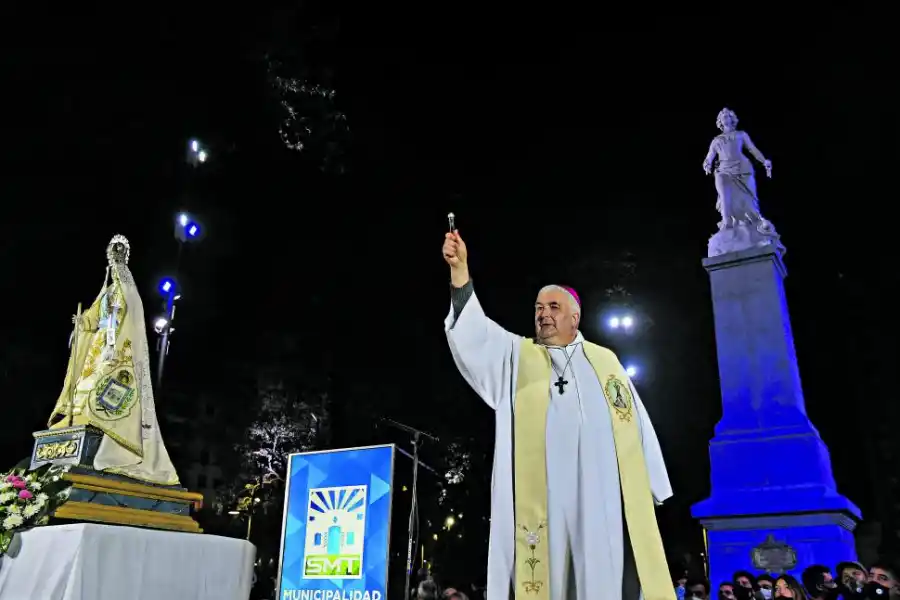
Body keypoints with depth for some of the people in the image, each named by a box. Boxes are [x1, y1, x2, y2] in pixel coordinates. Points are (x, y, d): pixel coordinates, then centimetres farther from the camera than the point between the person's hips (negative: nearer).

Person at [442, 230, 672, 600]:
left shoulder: (605, 360, 19)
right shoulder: (517, 355, 15)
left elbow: (638, 425, 16)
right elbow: (474, 331, -2)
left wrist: (652, 488, 8)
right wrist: (459, 269, -15)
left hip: (608, 497, 2)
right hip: (546, 498, -1)